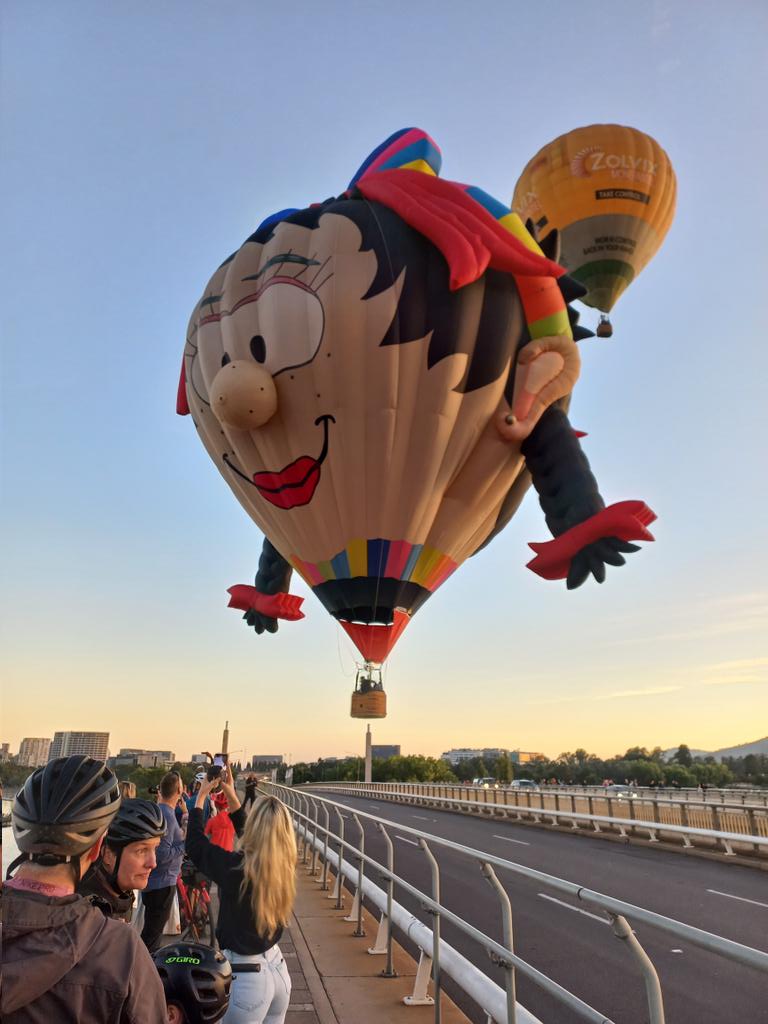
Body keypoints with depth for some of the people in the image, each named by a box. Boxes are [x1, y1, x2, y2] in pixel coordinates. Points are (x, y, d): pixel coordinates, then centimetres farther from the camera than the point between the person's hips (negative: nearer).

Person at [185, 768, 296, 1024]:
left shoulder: (236, 868, -24)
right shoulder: (283, 867, -7)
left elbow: (194, 844, -8)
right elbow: (251, 834, 11)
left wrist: (200, 797, 1)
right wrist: (232, 795, 14)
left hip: (246, 977, -6)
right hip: (277, 968, 6)